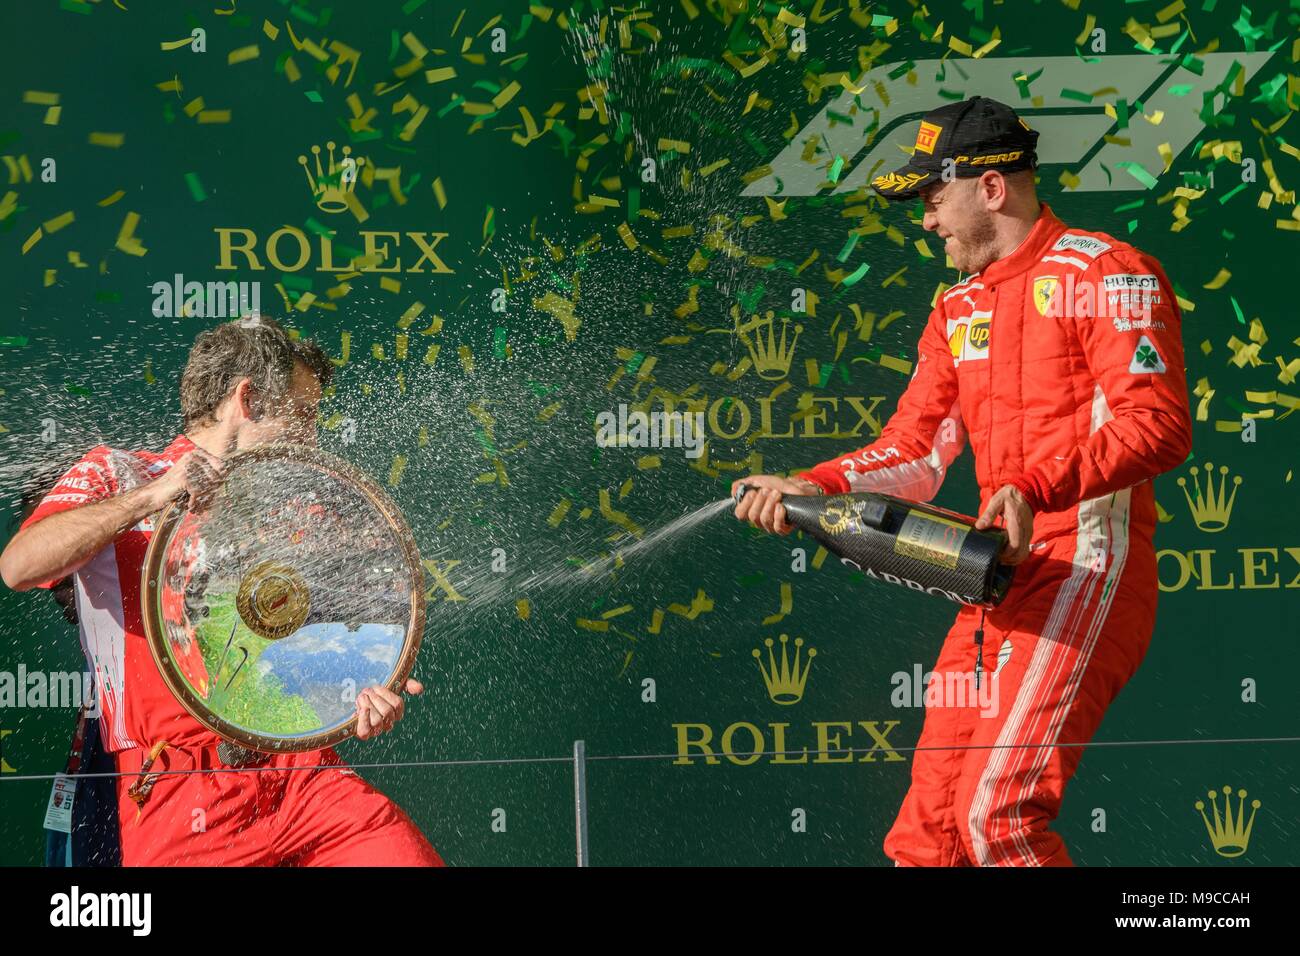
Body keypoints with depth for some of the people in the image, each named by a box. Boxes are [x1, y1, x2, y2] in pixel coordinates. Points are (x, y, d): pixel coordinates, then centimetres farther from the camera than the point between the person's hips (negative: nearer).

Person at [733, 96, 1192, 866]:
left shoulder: (1106, 274, -4)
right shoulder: (958, 309, 21)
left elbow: (1160, 425, -16)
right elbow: (915, 451, 17)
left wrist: (1037, 488, -28)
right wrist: (814, 487, 0)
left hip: (1089, 567, -8)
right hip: (999, 577, 8)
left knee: (998, 812, -21)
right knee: (927, 828, 5)